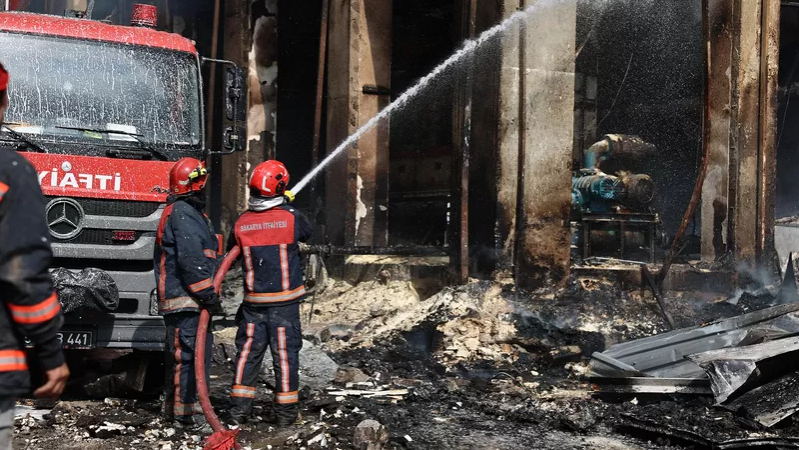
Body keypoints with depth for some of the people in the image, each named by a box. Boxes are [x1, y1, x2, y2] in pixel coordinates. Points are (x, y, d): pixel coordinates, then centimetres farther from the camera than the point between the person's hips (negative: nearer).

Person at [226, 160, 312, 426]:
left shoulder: (241, 223, -2)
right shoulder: (291, 218, -11)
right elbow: (307, 233, 11)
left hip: (253, 301, 3)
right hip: (285, 301, -2)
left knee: (248, 352, 9)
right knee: (285, 352, 5)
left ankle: (239, 407, 10)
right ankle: (285, 411, 10)